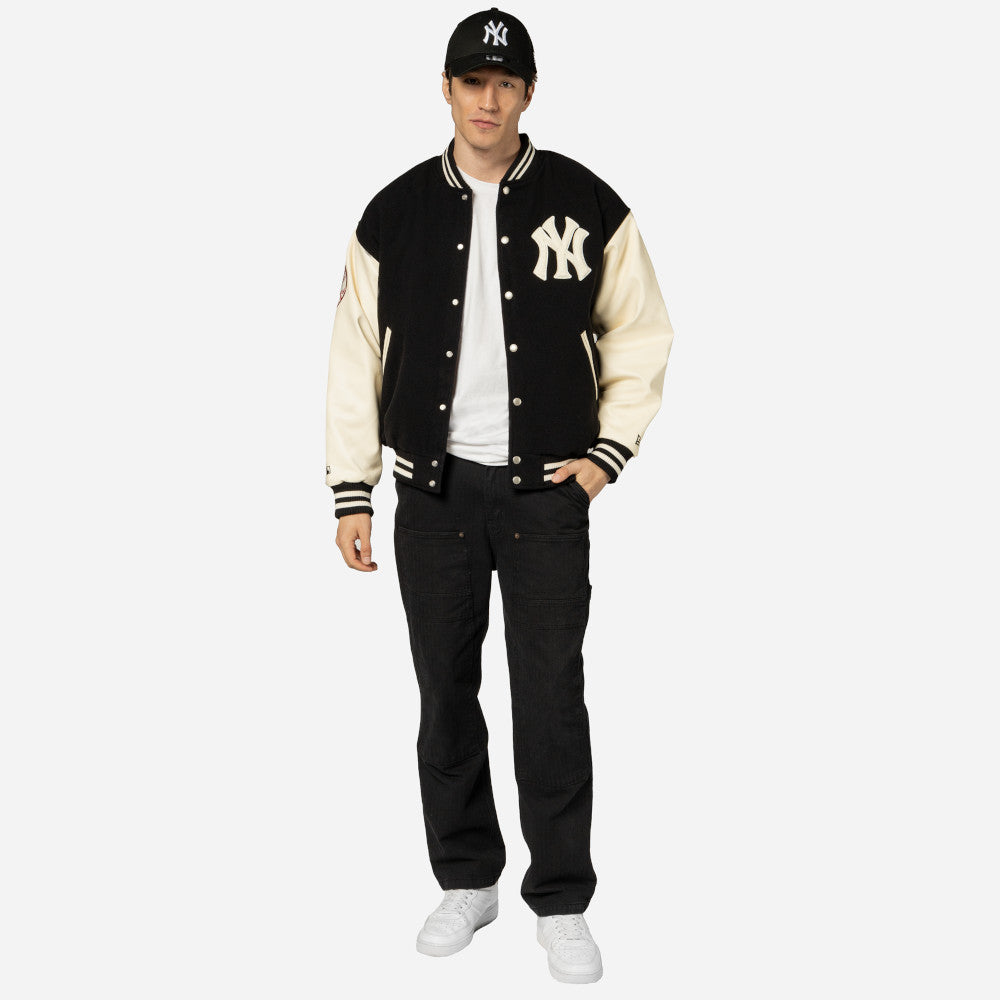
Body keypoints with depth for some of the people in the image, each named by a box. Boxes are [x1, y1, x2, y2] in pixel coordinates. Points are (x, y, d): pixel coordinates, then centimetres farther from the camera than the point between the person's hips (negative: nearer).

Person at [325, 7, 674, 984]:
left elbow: (640, 335, 6)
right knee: (446, 695, 10)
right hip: (433, 490, 2)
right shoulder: (395, 213, 3)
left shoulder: (586, 205, -1)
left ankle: (561, 903, 17)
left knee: (552, 703, 2)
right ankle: (466, 880, 27)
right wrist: (351, 491, 2)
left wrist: (608, 450, -3)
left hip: (544, 491, -1)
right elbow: (357, 356, 5)